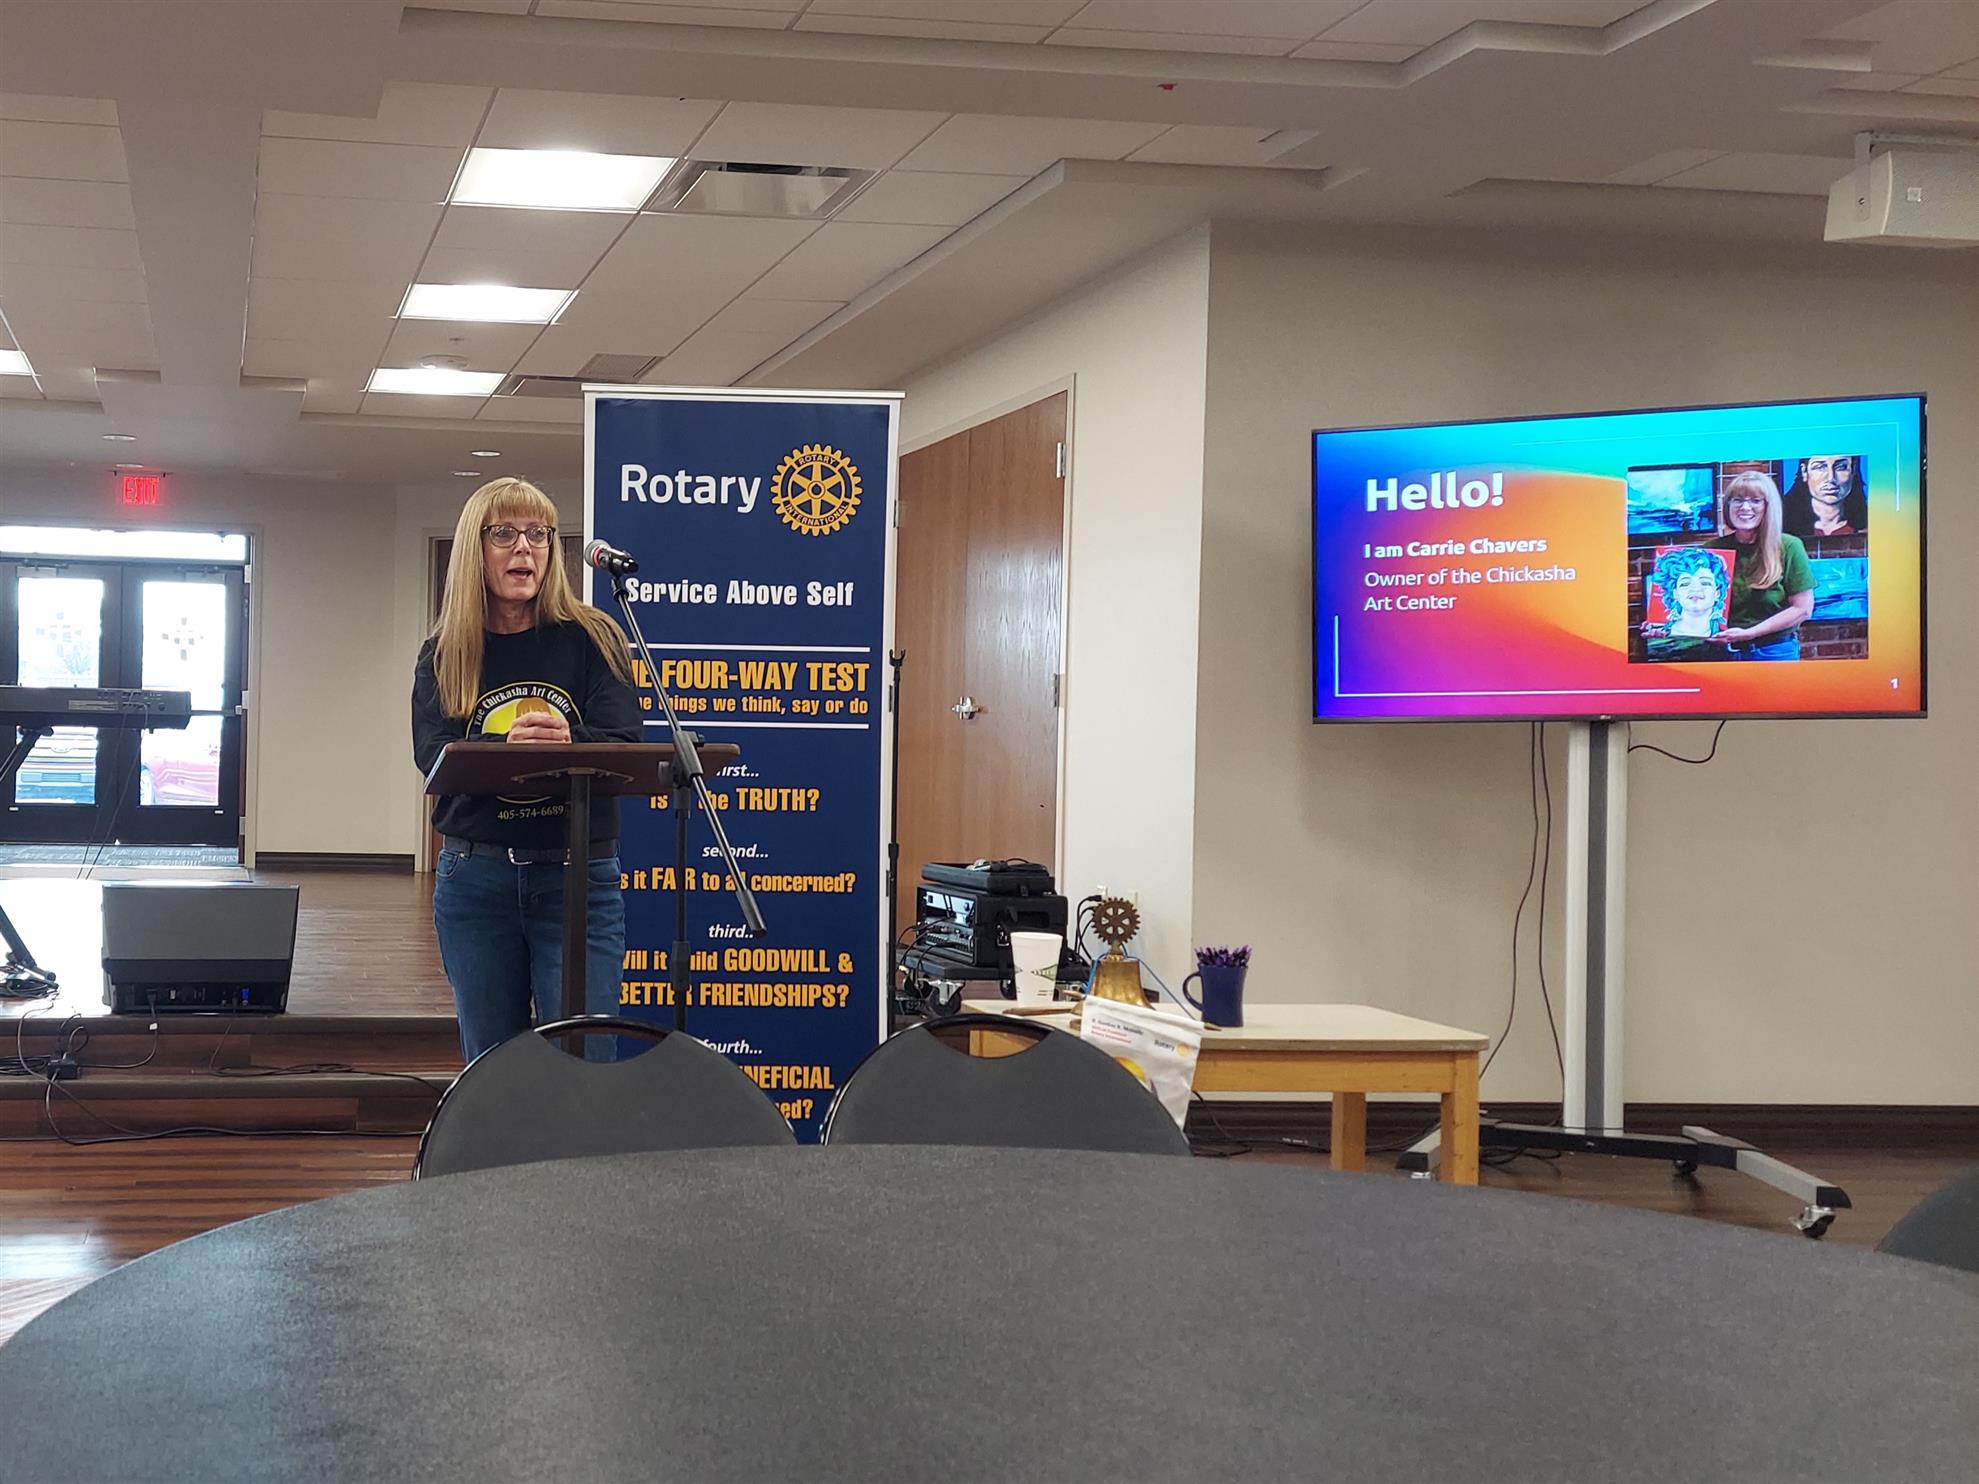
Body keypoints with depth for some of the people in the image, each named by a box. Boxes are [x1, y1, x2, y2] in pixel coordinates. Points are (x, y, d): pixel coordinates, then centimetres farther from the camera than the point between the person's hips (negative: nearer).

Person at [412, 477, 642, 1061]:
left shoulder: (592, 639, 2)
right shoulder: (443, 655, 7)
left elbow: (626, 750, -9)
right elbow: (434, 756, -9)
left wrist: (569, 745, -31)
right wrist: (508, 750, -29)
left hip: (578, 876, -2)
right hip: (475, 876, 2)